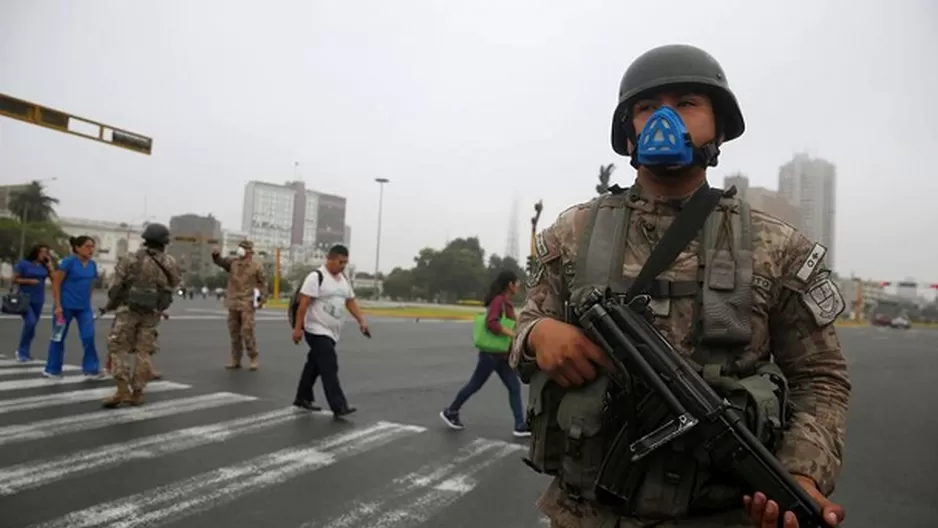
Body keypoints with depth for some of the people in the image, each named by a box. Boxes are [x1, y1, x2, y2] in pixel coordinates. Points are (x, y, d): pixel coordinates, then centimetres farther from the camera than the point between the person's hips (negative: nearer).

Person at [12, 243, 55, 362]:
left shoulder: (44, 266, 7)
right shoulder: (23, 263, -3)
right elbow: (15, 279, -3)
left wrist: (49, 264, -4)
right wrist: (29, 281, -16)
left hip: (38, 300, 4)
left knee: (32, 325, 7)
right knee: (30, 322, -20)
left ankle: (24, 352, 20)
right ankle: (22, 351, -4)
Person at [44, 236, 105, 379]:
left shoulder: (93, 265, 5)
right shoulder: (68, 261, -11)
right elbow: (56, 283, -10)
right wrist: (58, 306, -14)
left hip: (84, 307, 4)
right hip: (65, 306, -4)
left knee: (89, 336, -6)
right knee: (59, 337, 8)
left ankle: (92, 369, 0)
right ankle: (53, 369, 21)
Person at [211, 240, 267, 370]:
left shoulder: (257, 266, -2)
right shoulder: (233, 262, 10)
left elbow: (263, 283, 0)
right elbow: (220, 261, -3)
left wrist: (262, 299, -10)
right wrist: (216, 255, -26)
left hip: (247, 304, -5)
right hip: (233, 303, 5)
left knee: (247, 332, -8)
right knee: (234, 332, 9)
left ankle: (253, 359, 6)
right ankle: (235, 360, 17)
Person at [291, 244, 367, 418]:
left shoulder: (343, 279, 11)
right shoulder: (316, 277, -15)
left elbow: (351, 302, 15)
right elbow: (303, 303, -16)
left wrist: (361, 320, 3)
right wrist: (298, 327, -18)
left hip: (332, 332, 9)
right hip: (317, 331, -9)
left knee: (315, 365, 18)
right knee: (330, 368, -13)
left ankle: (303, 398, 32)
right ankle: (339, 407, -14)